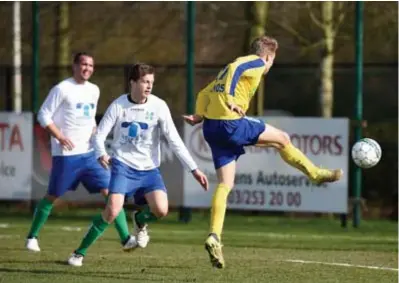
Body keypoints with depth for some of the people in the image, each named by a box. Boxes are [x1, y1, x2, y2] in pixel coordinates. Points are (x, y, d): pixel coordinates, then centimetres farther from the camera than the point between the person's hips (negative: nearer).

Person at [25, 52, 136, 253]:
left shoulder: (94, 90, 12)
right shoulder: (62, 89, -8)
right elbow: (43, 115, -8)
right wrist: (60, 137, -17)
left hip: (89, 153, 5)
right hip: (66, 155, -5)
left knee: (109, 190, -6)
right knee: (53, 196, 3)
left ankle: (125, 238, -8)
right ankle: (32, 237, 20)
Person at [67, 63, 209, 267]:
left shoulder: (158, 106, -5)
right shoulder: (118, 105, -6)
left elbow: (174, 140, -3)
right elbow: (100, 134, -4)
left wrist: (194, 169, -8)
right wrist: (101, 154, -26)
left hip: (149, 168, 2)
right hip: (123, 165, -2)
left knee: (161, 210, -20)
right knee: (112, 210, -22)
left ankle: (141, 220, 19)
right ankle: (80, 252, -6)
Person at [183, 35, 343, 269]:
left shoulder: (229, 70, 27)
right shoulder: (256, 63, 2)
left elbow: (205, 93, 20)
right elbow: (234, 68, -18)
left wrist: (199, 116, 10)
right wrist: (229, 99, -26)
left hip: (211, 127, 8)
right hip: (231, 123, -8)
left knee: (225, 184, 6)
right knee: (282, 139, 10)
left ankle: (215, 236, -6)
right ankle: (316, 174, 26)